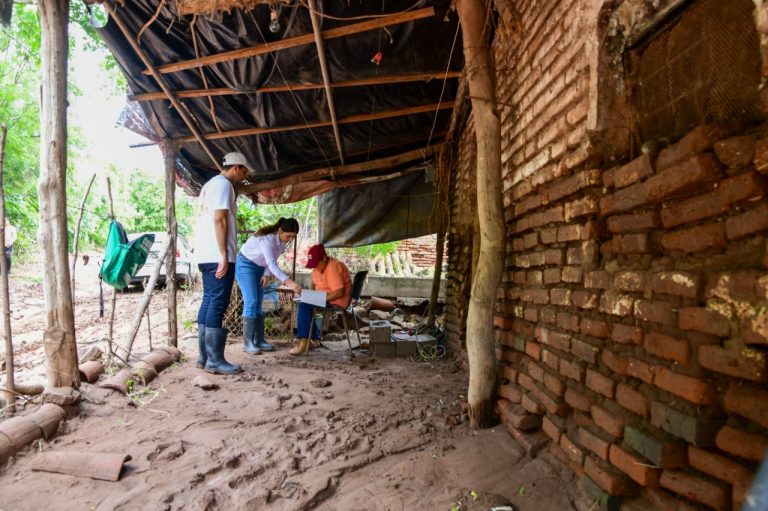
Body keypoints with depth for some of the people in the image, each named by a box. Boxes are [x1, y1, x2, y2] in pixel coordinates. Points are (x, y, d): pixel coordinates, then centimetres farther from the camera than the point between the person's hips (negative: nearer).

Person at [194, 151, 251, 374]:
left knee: (209, 302, 10)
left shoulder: (210, 184, 24)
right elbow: (219, 220, -17)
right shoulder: (223, 184, -7)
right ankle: (215, 360, -7)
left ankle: (204, 356, 14)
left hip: (205, 255, 10)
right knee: (217, 305, -9)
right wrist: (224, 255, -20)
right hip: (217, 255, -10)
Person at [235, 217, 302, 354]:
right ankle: (248, 343, -10)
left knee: (259, 304, 4)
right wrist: (288, 282, -51)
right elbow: (272, 264, -42)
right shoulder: (267, 238, -33)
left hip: (260, 267, 7)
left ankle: (259, 340, 6)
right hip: (245, 265, -7)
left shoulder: (284, 239, -9)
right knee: (251, 302, -15)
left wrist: (267, 274, -14)